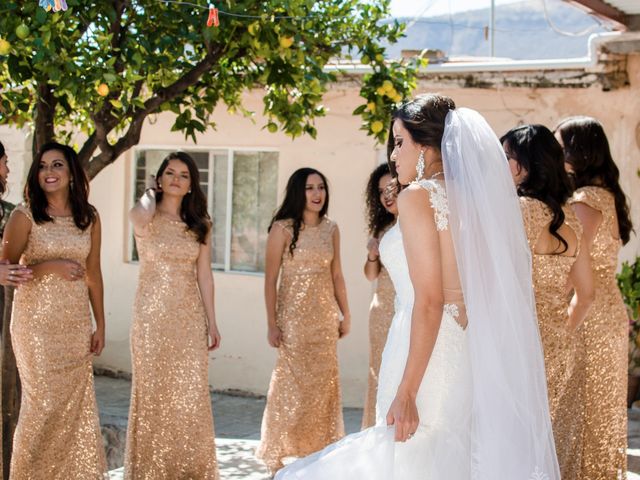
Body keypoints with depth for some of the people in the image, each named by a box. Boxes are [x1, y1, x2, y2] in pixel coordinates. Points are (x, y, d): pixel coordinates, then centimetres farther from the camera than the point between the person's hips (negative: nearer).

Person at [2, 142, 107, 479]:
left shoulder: (88, 217, 8)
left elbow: (93, 273, 12)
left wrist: (100, 325, 11)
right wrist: (49, 266, -18)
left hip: (75, 323, 4)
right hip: (36, 321, -3)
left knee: (77, 402, 4)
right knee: (45, 401, -2)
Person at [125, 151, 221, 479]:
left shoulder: (199, 224, 9)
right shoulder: (144, 216, -1)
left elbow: (204, 275, 8)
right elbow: (142, 218, -27)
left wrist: (211, 322, 5)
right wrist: (149, 192, -6)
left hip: (189, 317, 3)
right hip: (153, 316, -3)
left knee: (190, 394, 2)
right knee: (153, 392, 3)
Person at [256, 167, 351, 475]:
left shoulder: (331, 229, 7)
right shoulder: (283, 228, -7)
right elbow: (271, 279, -8)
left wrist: (345, 314, 13)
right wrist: (272, 324, -12)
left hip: (325, 317, 5)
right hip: (294, 317, -5)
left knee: (323, 383, 9)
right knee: (292, 384, -1)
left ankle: (318, 450, 22)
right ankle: (278, 455, 10)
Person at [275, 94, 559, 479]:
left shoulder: (418, 196, -9)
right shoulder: (470, 196, 12)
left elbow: (429, 300, -17)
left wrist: (406, 391, -17)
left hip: (428, 355, -8)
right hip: (469, 355, 8)